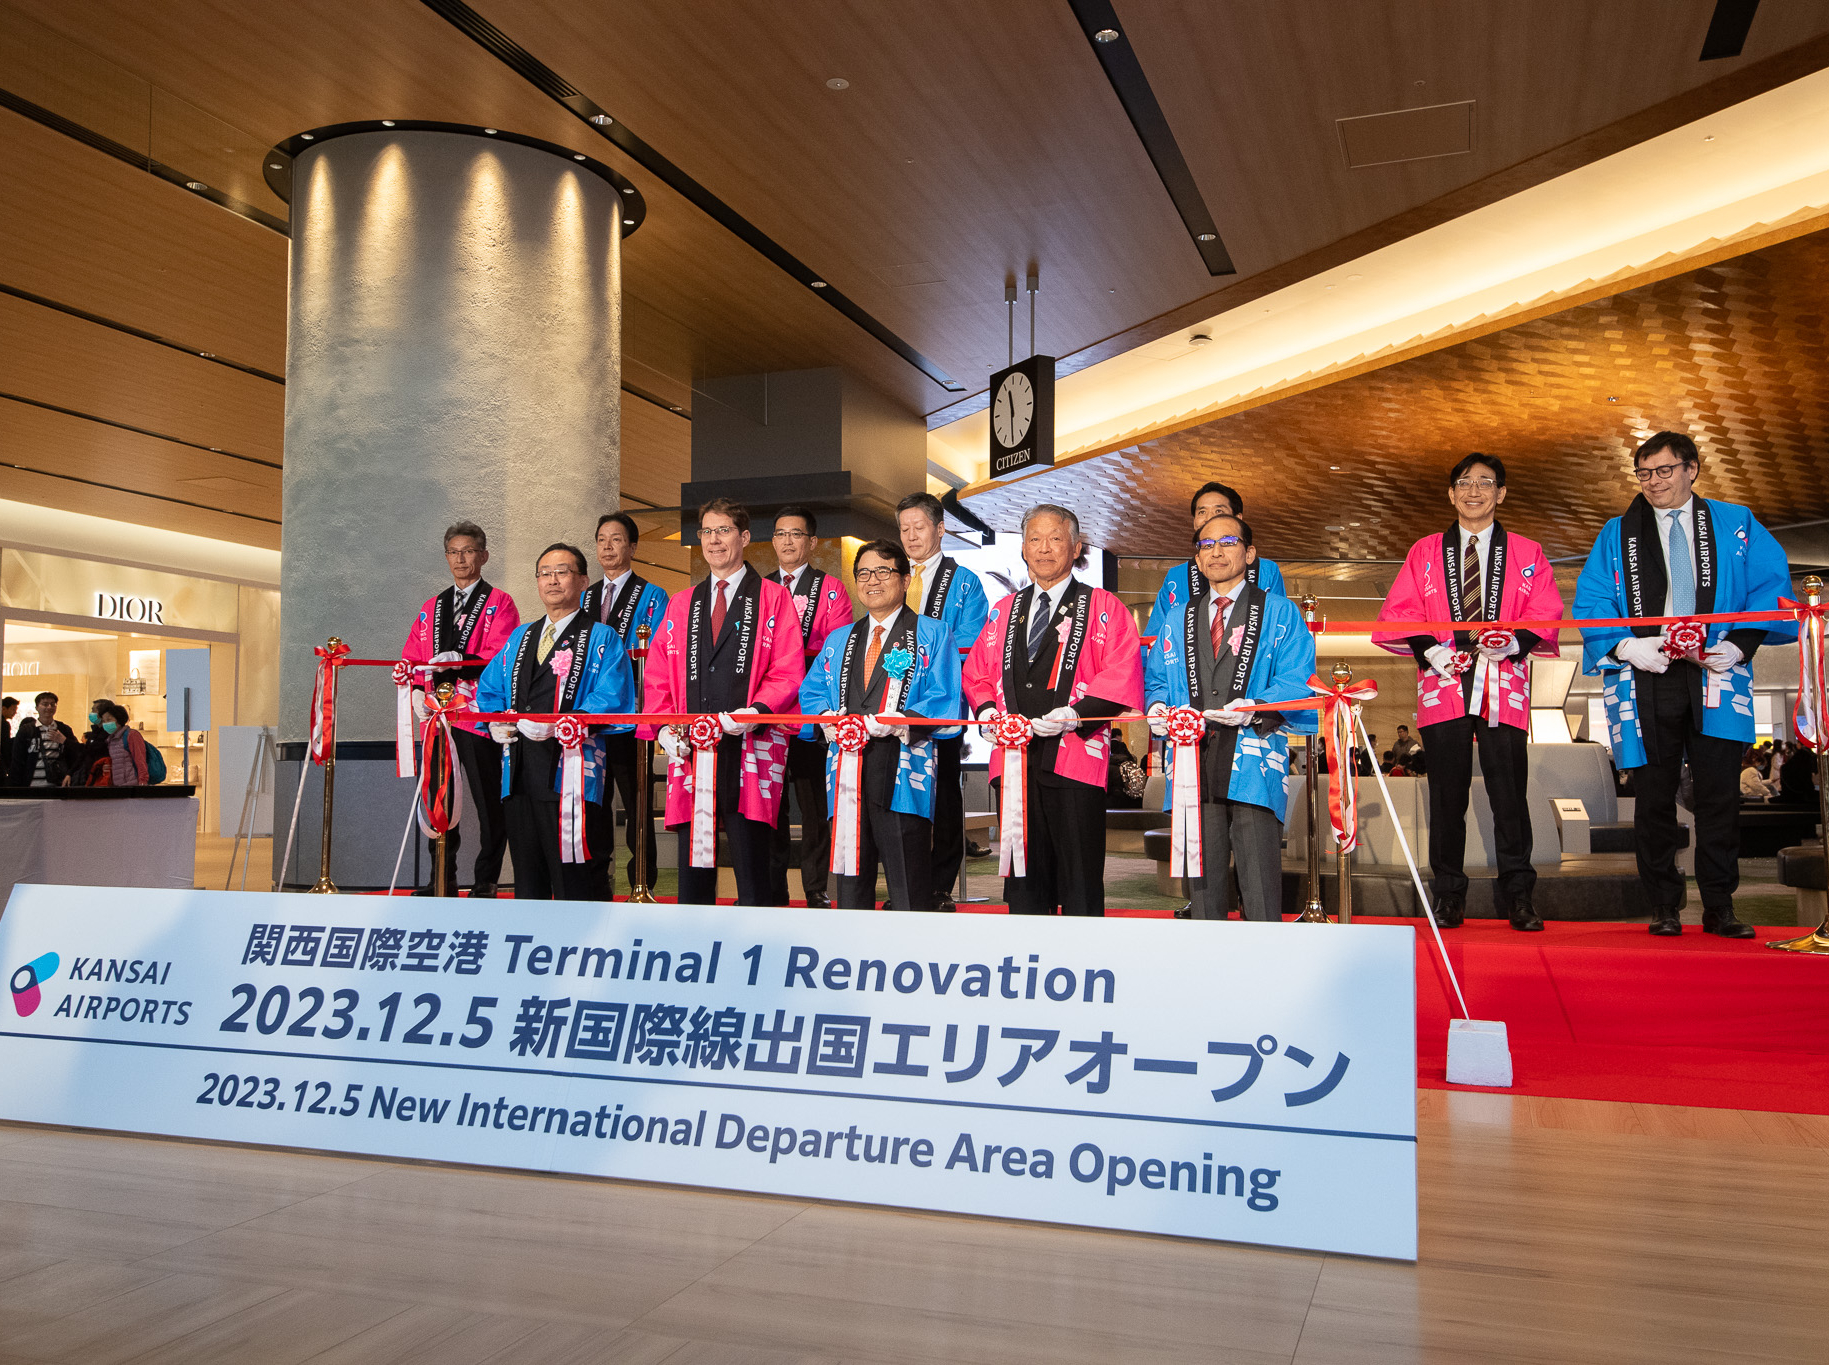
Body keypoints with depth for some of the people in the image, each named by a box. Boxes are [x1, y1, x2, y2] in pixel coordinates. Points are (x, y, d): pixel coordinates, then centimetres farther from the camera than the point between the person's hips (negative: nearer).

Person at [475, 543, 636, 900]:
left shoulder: (602, 639, 0)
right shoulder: (519, 637, 20)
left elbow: (612, 702, -12)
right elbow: (489, 688, 24)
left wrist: (559, 724, -23)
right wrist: (495, 722, 2)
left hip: (571, 776, -6)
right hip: (519, 775, 6)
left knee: (576, 884, -5)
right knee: (527, 881, 14)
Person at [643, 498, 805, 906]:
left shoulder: (774, 599, 6)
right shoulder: (680, 604, 19)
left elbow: (789, 673, -2)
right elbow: (657, 676, 15)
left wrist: (756, 711, -18)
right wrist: (664, 728, -2)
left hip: (750, 748, -4)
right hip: (690, 748, 4)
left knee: (751, 871, -3)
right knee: (693, 871, 7)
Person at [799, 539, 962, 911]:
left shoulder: (932, 635, 5)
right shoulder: (838, 639, 21)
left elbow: (945, 701, -5)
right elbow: (811, 692, 18)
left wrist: (889, 724, -17)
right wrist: (828, 720, -5)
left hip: (903, 774, -5)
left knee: (910, 894, -3)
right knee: (850, 885, 11)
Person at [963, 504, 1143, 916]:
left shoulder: (1103, 608, 3)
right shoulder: (1004, 610, 18)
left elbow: (1122, 676, -7)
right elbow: (976, 673, 19)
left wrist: (1075, 715, -18)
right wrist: (988, 712, -1)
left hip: (1075, 757, -4)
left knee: (1079, 879, -2)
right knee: (1023, 876, 9)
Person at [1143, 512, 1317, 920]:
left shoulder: (1279, 612, 8)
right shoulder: (1179, 621, 21)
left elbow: (1297, 682, -2)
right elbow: (1156, 679, 20)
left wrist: (1255, 710, -19)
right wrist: (1158, 708, -3)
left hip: (1253, 765, -4)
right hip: (1194, 762, 4)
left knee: (1259, 882, -6)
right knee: (1201, 877, 8)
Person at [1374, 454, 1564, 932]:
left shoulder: (1528, 554, 13)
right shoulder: (1425, 553, 13)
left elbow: (1546, 615, 6)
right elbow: (1397, 613, 7)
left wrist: (1516, 641, -14)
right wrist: (1430, 650, -9)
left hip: (1504, 686, 0)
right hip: (1443, 684, 1)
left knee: (1510, 792, -4)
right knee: (1447, 793, 2)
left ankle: (1517, 895, 6)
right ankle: (1449, 897, 11)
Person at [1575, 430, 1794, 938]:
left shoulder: (1735, 525, 11)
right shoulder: (1617, 534, 10)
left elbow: (1772, 587, 5)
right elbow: (1590, 601, 5)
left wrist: (1739, 645, -9)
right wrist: (1626, 646, -11)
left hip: (1716, 679, 0)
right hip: (1645, 683, 0)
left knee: (1720, 796, -1)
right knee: (1654, 799, 4)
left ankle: (1719, 909, 10)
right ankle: (1664, 909, 14)